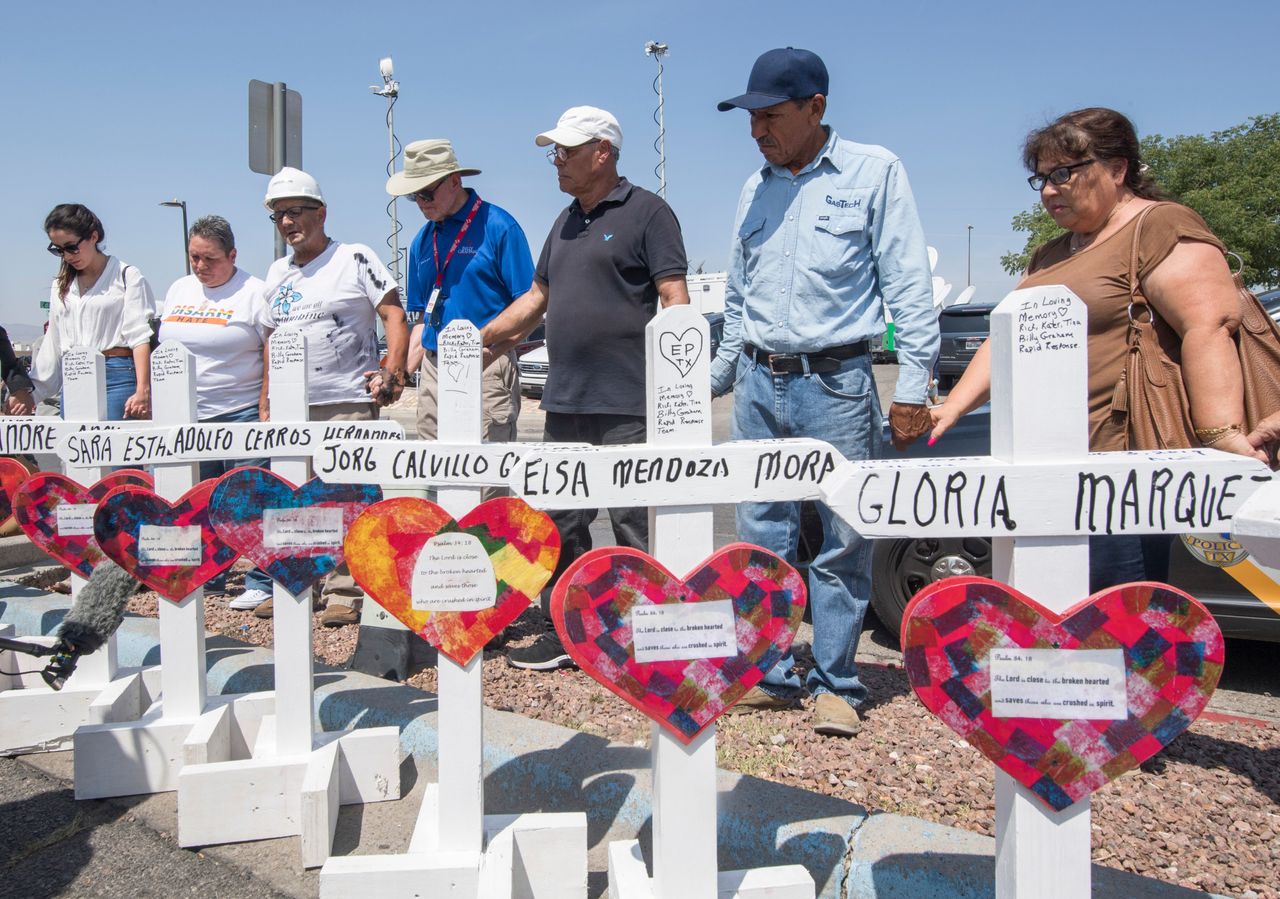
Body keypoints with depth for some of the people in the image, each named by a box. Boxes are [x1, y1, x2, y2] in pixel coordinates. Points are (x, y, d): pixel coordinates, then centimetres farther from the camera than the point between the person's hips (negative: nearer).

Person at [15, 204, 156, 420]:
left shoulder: (127, 277, 0)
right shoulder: (61, 285, 19)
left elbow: (140, 337, -8)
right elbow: (53, 344, 22)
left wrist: (143, 391, -17)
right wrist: (30, 393, 18)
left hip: (117, 379, -6)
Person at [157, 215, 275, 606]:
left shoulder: (253, 292, -5)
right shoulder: (178, 290, 14)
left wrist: (265, 413, -14)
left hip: (240, 414, -6)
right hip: (186, 417, 6)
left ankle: (261, 582, 7)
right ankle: (207, 577, 24)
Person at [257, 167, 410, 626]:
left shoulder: (355, 258, -1)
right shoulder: (276, 273, 18)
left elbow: (394, 316, -6)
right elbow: (271, 339, 22)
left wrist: (392, 371, -19)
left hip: (348, 402, -6)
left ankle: (344, 593, 5)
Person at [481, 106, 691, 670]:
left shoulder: (646, 212, -3)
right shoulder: (566, 223, 20)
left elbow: (674, 298, -10)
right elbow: (536, 298, 27)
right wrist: (478, 343, 22)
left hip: (626, 406, -8)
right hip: (564, 404, 8)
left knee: (635, 528, -1)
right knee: (561, 524, 13)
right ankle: (562, 633, 25)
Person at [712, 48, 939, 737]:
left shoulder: (874, 172, 1)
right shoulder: (755, 190, 15)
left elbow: (908, 285, -3)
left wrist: (913, 385, -9)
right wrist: (714, 378, 20)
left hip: (836, 382, -5)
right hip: (759, 383, 5)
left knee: (843, 542, -1)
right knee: (760, 537, 7)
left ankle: (835, 683, 12)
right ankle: (771, 673, 19)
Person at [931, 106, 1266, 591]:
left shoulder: (1163, 229, -5)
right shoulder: (1050, 255, 24)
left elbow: (1209, 328, -17)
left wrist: (1219, 434, -28)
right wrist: (953, 406, 8)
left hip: (1122, 464, -8)